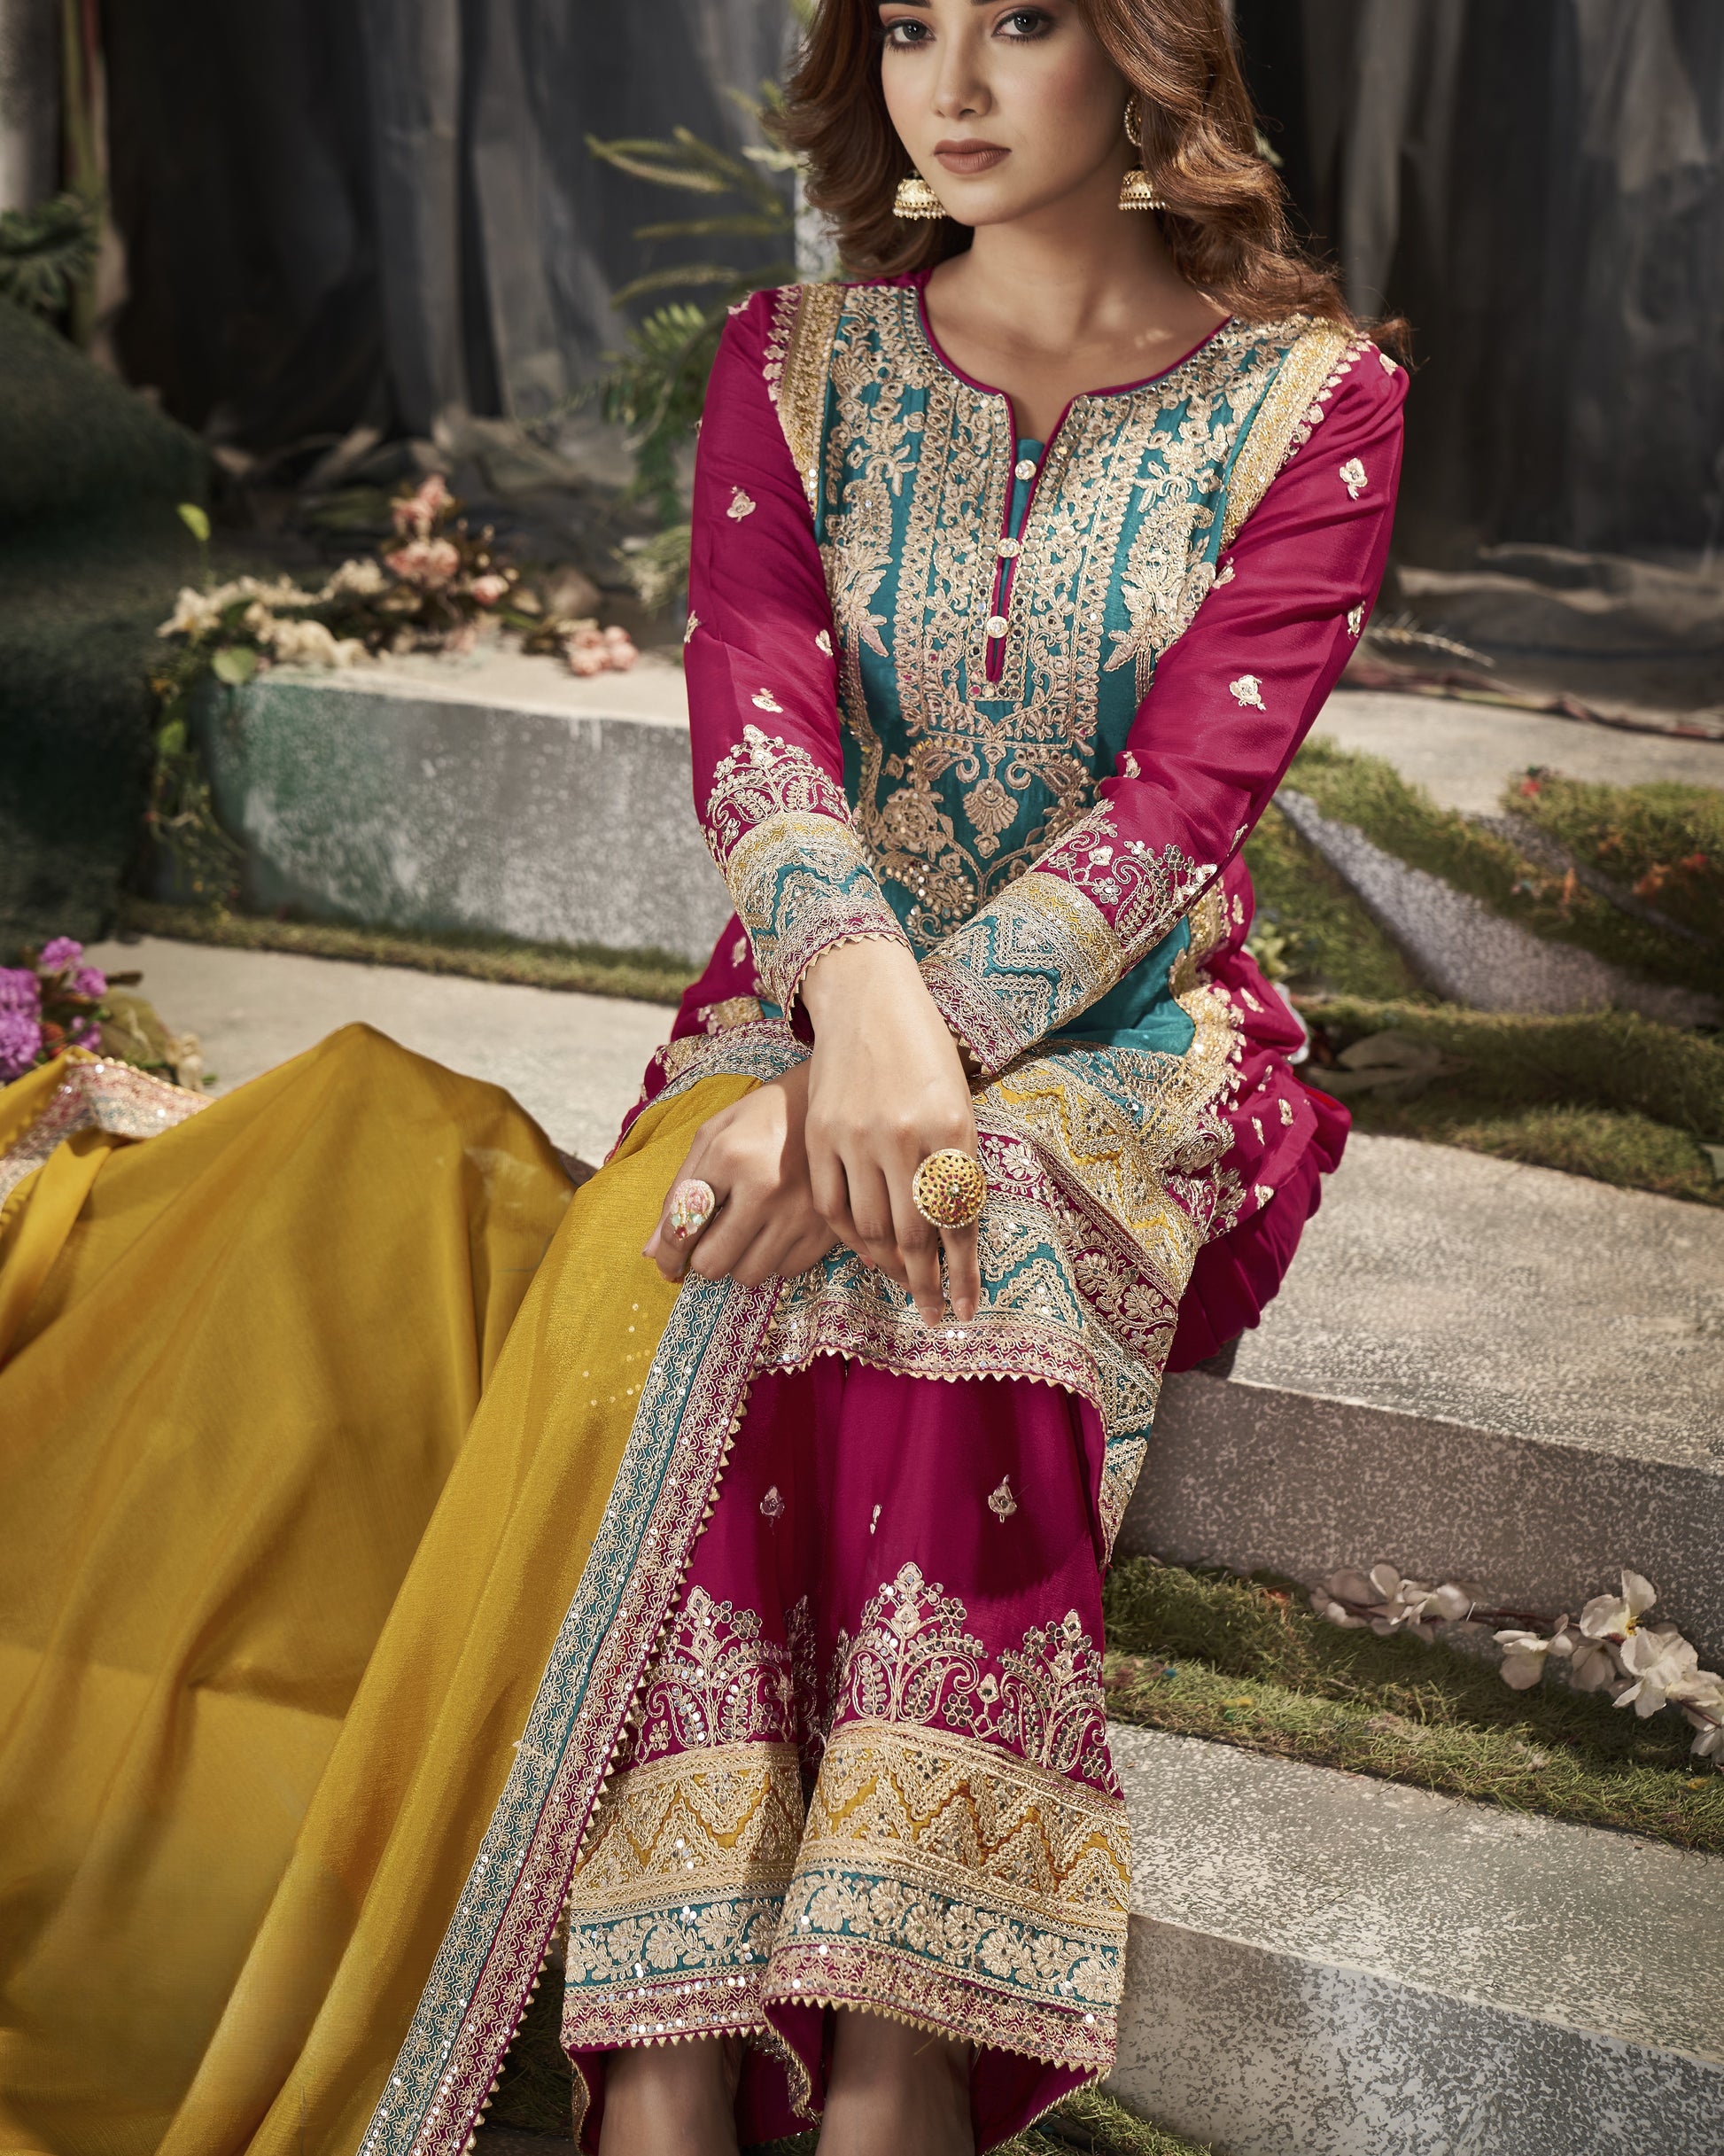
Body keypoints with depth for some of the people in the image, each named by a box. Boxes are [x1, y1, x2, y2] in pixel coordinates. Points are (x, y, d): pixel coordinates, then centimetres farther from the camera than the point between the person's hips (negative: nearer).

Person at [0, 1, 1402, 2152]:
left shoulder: (1312, 398, 2)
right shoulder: (793, 359, 8)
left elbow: (1183, 793, -12)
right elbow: (753, 722, -9)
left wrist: (922, 1051, -27)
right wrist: (861, 996, -31)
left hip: (1128, 1040, -1)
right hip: (808, 1002, 2)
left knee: (961, 1223, -37)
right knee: (786, 1238, -35)